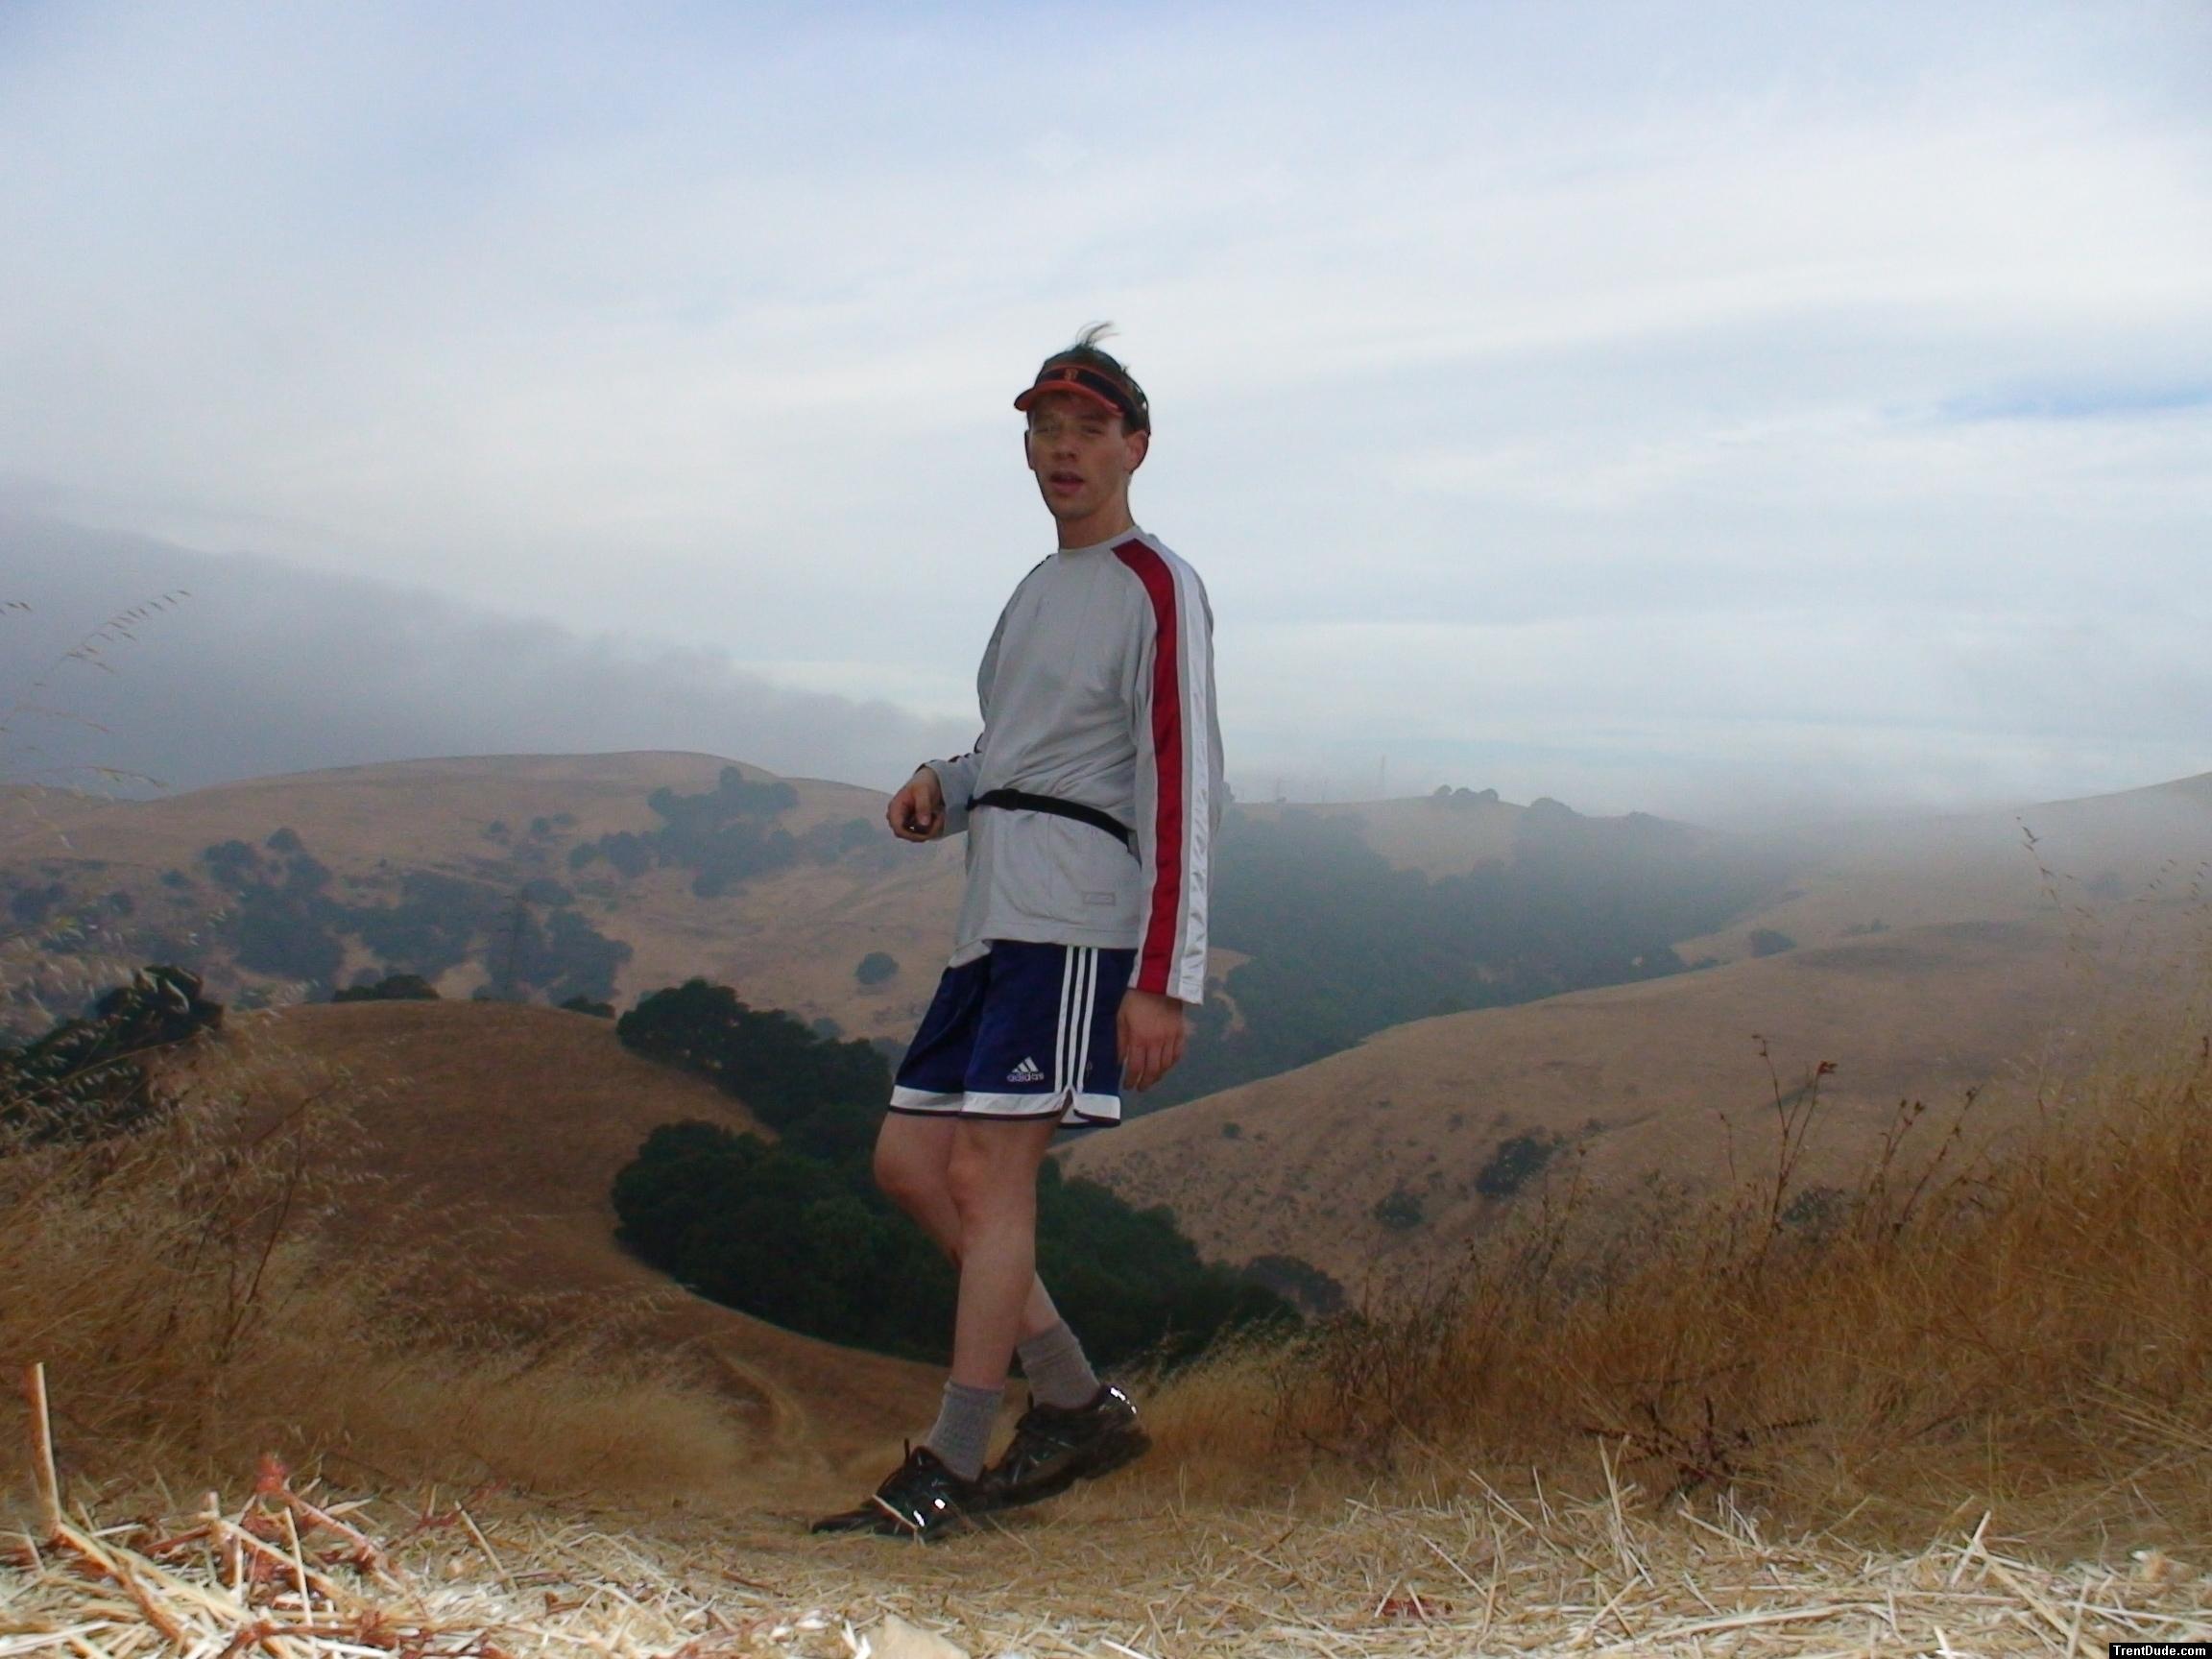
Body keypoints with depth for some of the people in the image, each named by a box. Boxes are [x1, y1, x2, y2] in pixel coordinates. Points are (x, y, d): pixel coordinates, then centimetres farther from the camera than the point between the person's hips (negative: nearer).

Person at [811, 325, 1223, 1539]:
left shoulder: (1158, 588, -6)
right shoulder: (1042, 588, 22)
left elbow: (1180, 788, -13)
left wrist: (1163, 980, -20)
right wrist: (939, 790, 6)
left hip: (1079, 920, -9)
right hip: (995, 914, 9)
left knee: (988, 1174, -11)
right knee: (907, 1160, 6)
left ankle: (945, 1475, -2)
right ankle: (1079, 1403, 15)